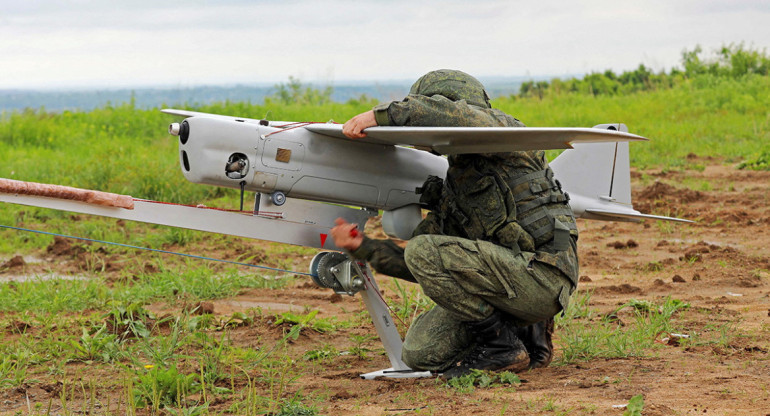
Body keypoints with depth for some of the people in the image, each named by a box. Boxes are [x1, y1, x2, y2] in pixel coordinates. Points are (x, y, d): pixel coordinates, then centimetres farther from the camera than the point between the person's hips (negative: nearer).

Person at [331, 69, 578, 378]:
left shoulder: (501, 130, -1)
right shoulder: (450, 192, 22)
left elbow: (452, 114, -27)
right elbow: (417, 270, 18)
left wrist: (381, 115, -21)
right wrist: (363, 247, 9)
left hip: (542, 274, -9)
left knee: (424, 251, -19)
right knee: (419, 353, 3)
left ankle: (502, 345, -10)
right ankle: (524, 333, 14)